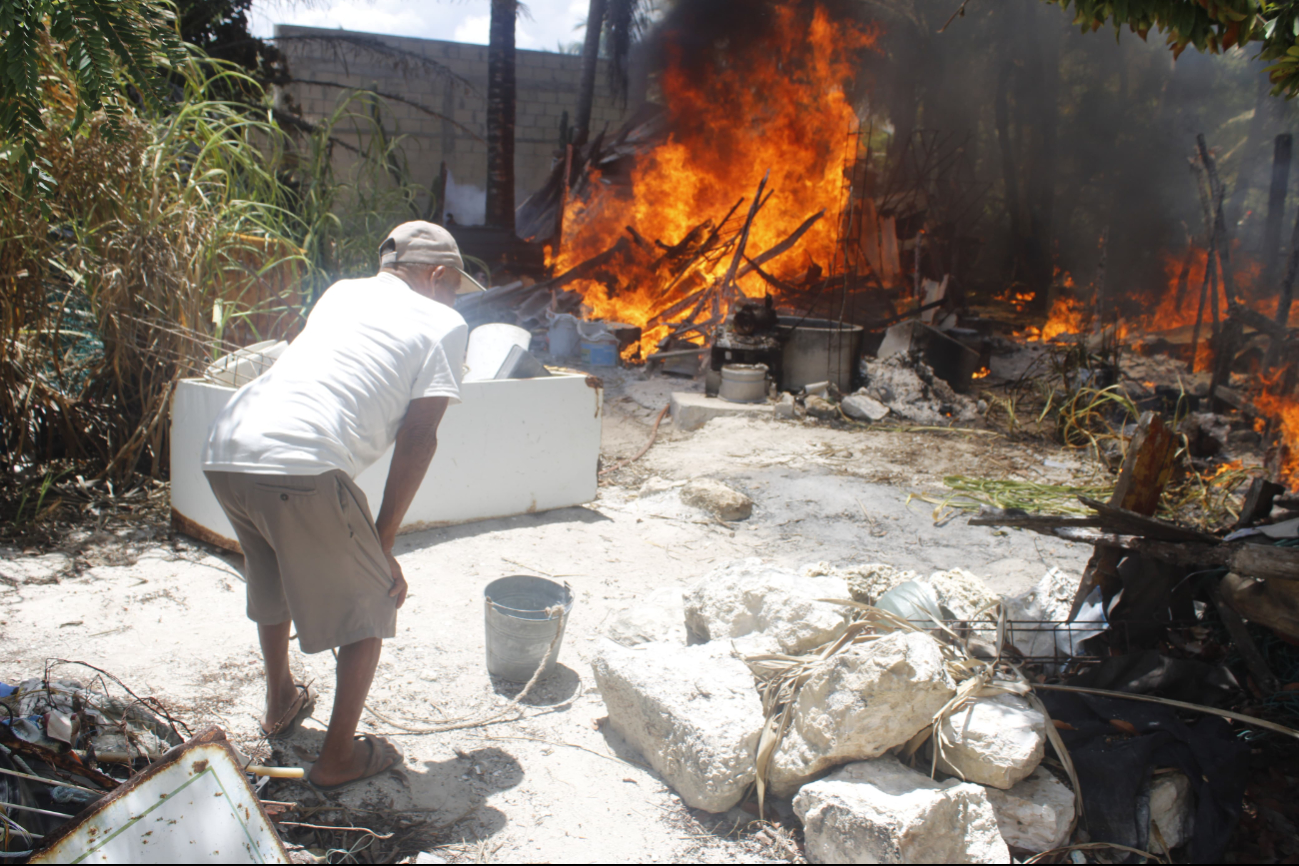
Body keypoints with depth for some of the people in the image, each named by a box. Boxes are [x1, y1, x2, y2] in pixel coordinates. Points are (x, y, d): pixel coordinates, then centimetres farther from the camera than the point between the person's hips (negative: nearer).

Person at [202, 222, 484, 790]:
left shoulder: (341, 292, 25)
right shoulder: (444, 324, 8)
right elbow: (417, 438, 1)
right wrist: (383, 543, 5)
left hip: (224, 452, 7)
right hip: (300, 468, -7)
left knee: (273, 583, 31)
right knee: (368, 603, 14)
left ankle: (280, 704, 52)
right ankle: (339, 758, 24)